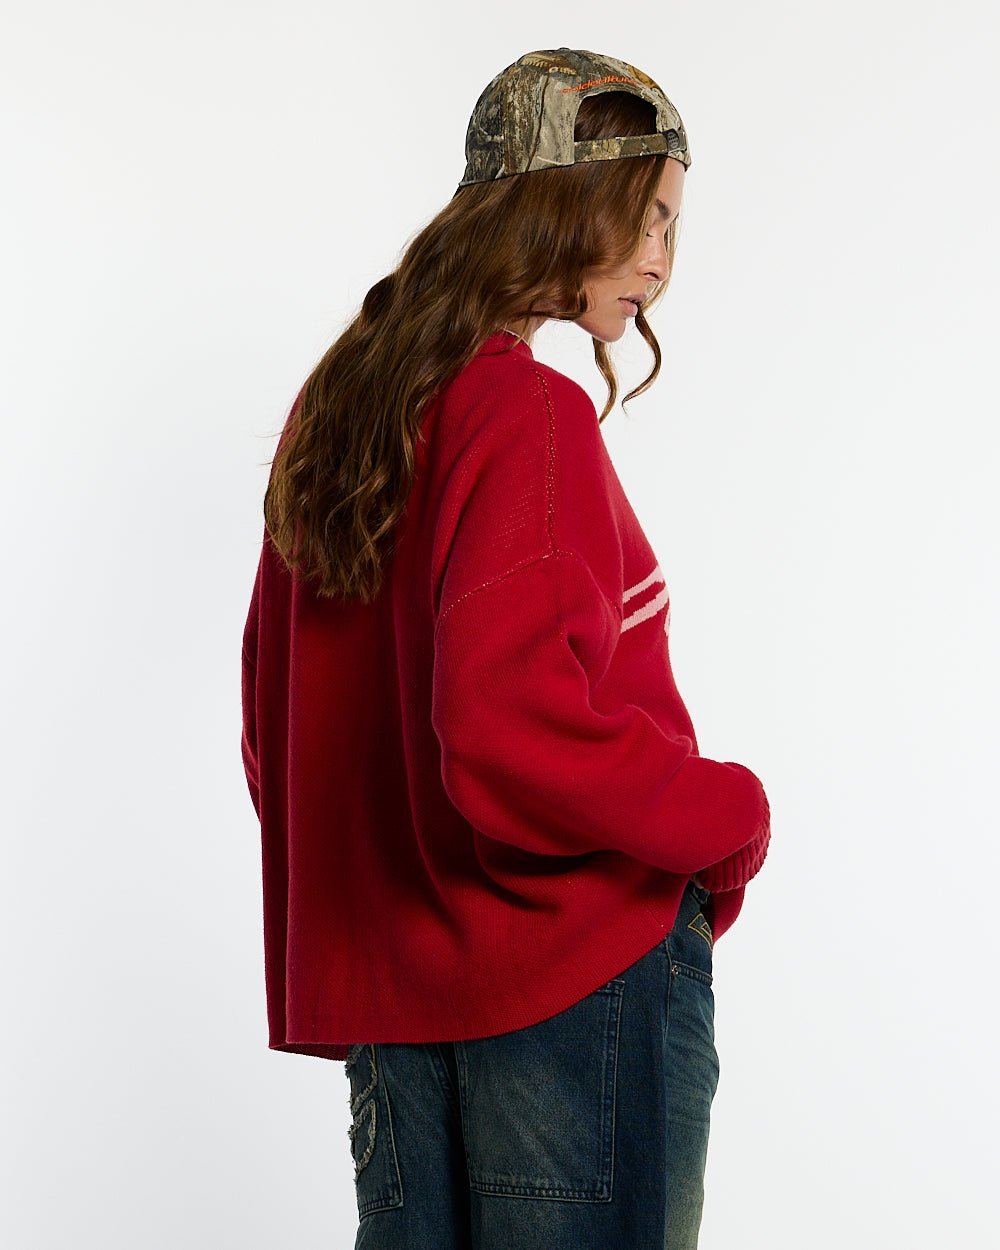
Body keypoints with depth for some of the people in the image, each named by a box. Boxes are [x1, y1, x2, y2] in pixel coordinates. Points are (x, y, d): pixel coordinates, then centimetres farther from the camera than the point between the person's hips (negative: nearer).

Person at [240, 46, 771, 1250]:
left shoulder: (332, 410, 10)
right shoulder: (529, 411, -16)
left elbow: (274, 725, 16)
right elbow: (512, 730, -26)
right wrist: (732, 822, -12)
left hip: (383, 974, 8)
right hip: (579, 969, -8)